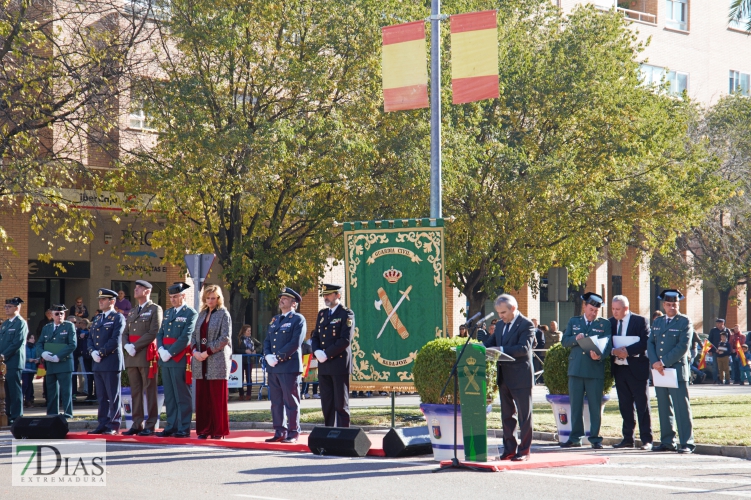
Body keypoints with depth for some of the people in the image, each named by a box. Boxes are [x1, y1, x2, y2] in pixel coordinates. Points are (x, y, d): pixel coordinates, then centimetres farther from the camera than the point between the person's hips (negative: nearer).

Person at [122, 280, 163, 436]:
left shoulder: (155, 309, -1)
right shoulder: (132, 312, 22)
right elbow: (125, 332, 17)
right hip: (132, 358, 7)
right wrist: (127, 346, -5)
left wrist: (135, 346, -16)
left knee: (150, 392, -4)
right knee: (135, 392, 7)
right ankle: (137, 425, 10)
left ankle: (150, 425, -3)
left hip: (147, 356, -7)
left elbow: (153, 332, -12)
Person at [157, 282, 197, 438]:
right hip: (166, 360, 7)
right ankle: (171, 427, 13)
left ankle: (184, 428, -1)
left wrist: (170, 353, -16)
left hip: (180, 359, -7)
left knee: (182, 396, -3)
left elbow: (186, 337, -14)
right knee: (169, 396, 9)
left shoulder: (191, 314, -5)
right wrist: (161, 350, -3)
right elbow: (160, 333, 15)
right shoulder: (168, 312, 18)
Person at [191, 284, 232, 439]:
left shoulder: (224, 314, -2)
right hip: (201, 363, 6)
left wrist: (207, 352, -15)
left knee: (218, 399, -2)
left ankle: (219, 431, 3)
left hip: (217, 361, -6)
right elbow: (194, 335, 16)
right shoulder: (202, 314, 17)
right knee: (202, 398, 5)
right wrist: (195, 351, -3)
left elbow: (225, 338, -10)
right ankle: (204, 430, 10)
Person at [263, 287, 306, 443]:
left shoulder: (298, 319, -3)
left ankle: (293, 433, 0)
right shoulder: (274, 320, 20)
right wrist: (268, 356, -2)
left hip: (289, 367, -7)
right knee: (276, 401, 8)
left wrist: (279, 357, -16)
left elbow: (295, 343, -13)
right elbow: (267, 341, 18)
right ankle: (279, 432, 14)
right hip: (273, 367, 7)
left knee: (291, 402, -4)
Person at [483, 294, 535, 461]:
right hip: (504, 377, 8)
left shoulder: (526, 324, -10)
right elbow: (491, 342, 14)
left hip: (521, 377, -8)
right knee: (507, 415, 11)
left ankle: (524, 451, 3)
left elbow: (524, 348, -21)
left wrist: (502, 350, -30)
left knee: (524, 415, 0)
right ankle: (509, 449, 18)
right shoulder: (500, 325, 15)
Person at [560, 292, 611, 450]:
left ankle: (595, 438, 5)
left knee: (595, 406, -1)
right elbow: (564, 341, 8)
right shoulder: (573, 322, 14)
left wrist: (600, 356, -22)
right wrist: (575, 339, -13)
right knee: (575, 405, 6)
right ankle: (575, 438, 13)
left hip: (595, 371, -2)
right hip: (576, 370, 2)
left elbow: (608, 345, -2)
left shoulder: (605, 324, 7)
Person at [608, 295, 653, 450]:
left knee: (642, 405, -2)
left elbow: (645, 342, -14)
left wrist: (627, 350, -22)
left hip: (637, 369, -5)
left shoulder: (640, 321, -5)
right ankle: (628, 438, 15)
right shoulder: (611, 322, 11)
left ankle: (646, 440, 1)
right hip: (619, 369, 5)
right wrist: (613, 351, -14)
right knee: (625, 406, 9)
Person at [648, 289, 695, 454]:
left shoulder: (685, 321, -1)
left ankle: (687, 443, -7)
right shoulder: (657, 322, 17)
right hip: (659, 371, 6)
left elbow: (683, 346, -11)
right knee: (664, 408, 8)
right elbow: (650, 343, 11)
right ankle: (667, 442, 13)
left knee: (682, 408, -8)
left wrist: (665, 362, -14)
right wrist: (655, 362, -7)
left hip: (677, 370, -6)